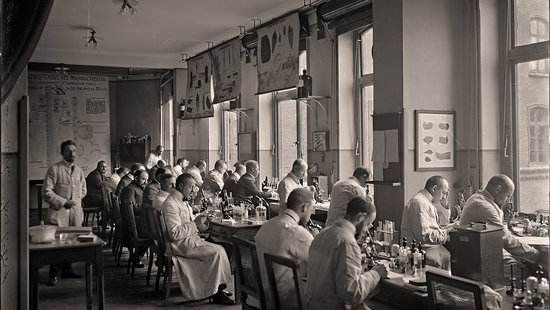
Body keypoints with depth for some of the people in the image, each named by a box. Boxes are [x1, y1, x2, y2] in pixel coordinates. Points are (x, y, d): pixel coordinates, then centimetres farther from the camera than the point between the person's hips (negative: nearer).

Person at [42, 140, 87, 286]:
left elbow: (83, 190, 26)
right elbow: (46, 192, -9)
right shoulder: (54, 169, -6)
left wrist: (75, 200, 12)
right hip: (59, 213, -5)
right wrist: (63, 202, -14)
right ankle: (54, 274, 7)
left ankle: (67, 270, 23)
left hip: (75, 213, 5)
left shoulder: (79, 170, 12)